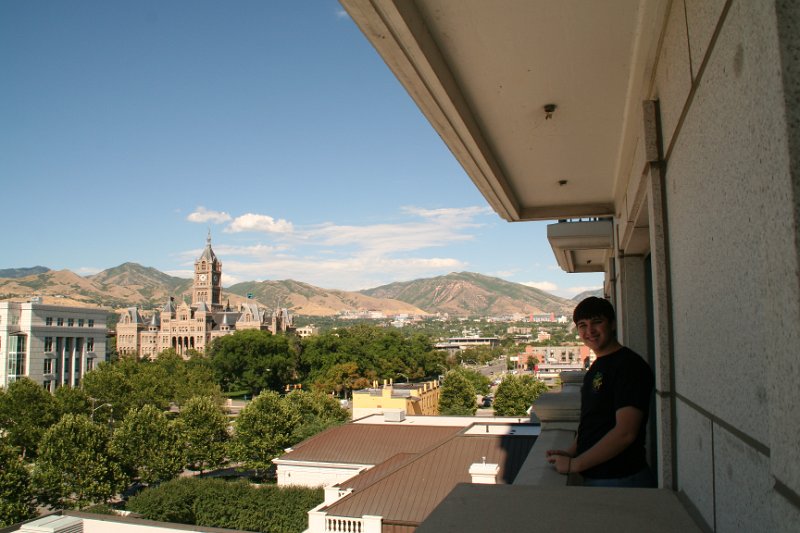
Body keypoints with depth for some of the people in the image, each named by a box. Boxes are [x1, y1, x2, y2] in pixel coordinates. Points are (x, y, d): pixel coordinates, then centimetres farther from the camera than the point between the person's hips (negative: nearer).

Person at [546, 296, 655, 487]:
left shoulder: (629, 365, -16)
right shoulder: (597, 366, 12)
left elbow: (625, 432, -24)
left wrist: (574, 464, -20)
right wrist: (571, 451, 3)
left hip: (620, 480, -8)